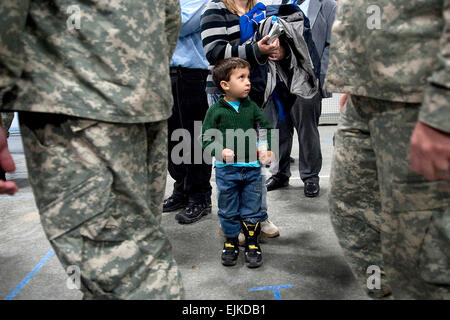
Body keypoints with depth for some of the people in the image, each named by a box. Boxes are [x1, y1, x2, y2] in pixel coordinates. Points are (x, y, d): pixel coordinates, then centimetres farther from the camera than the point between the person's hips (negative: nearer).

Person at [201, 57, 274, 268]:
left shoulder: (251, 107, 5)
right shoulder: (216, 110, -4)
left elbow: (264, 128, 12)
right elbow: (207, 138, -4)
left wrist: (266, 148, -4)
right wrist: (220, 151, -20)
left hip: (252, 167, 2)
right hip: (226, 169, -2)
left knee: (252, 209, 10)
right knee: (228, 210, 11)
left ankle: (252, 244, 28)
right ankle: (231, 243, 30)